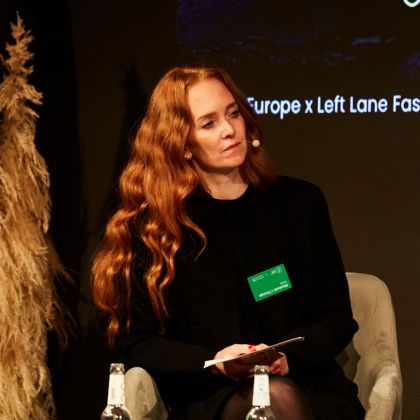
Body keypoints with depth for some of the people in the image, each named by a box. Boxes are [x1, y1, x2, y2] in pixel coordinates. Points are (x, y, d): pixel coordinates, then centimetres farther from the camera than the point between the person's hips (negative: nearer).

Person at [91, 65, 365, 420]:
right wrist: (214, 362, -13)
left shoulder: (300, 202, 14)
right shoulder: (151, 227, 7)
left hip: (311, 388, 3)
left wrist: (288, 356, -8)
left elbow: (337, 317, 13)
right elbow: (136, 344, 5)